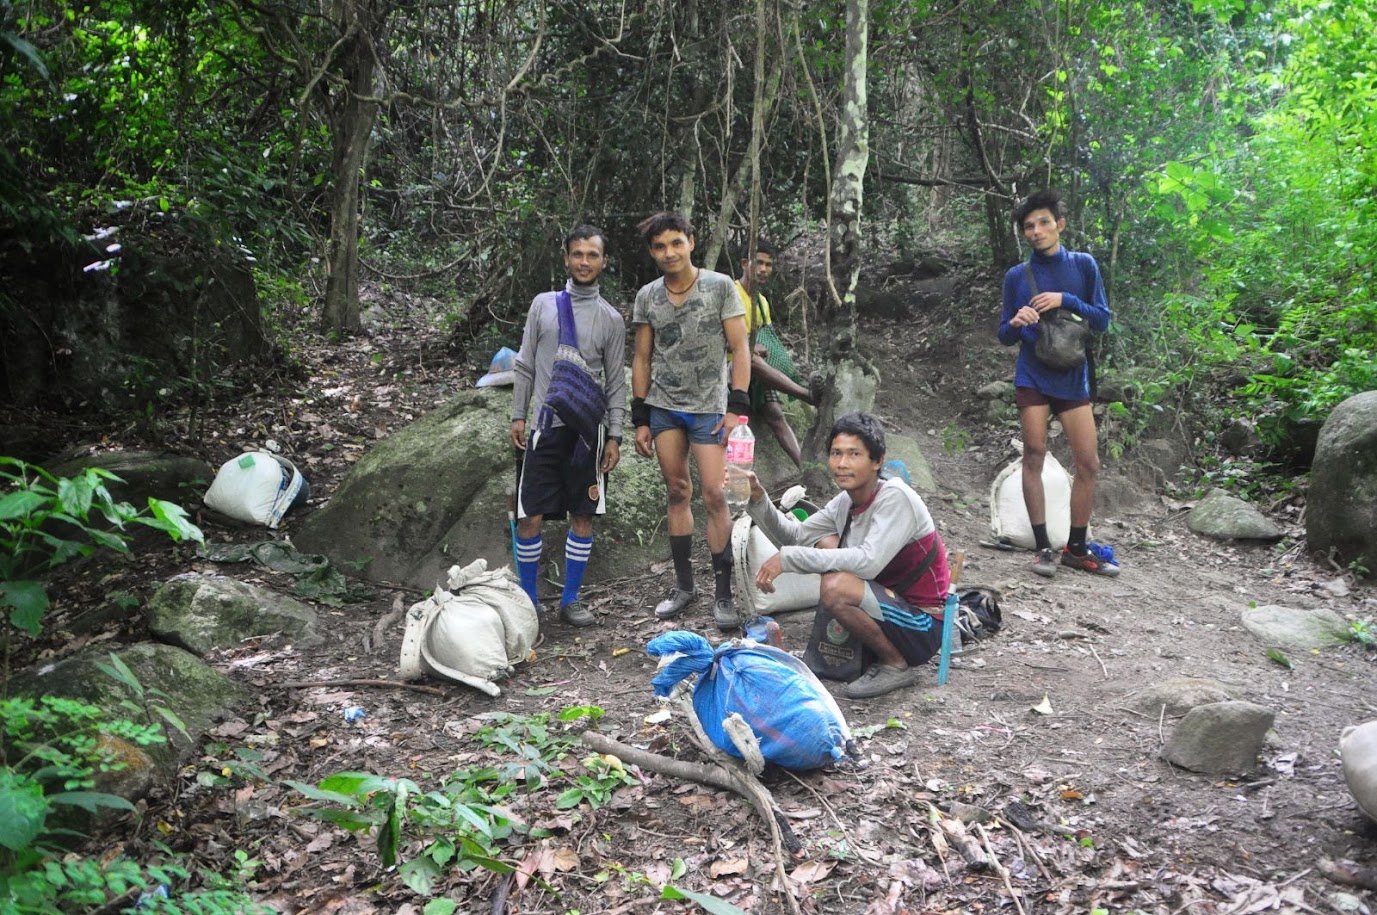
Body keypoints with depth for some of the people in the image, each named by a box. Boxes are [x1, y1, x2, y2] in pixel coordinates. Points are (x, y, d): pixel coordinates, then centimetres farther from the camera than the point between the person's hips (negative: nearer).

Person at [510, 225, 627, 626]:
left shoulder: (611, 319, 5)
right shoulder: (543, 304, 6)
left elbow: (616, 382, 6)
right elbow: (525, 365, 9)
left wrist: (614, 435, 1)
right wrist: (518, 415, 2)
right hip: (547, 425, 0)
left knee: (582, 517, 5)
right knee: (529, 517, -2)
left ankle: (571, 600, 18)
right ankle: (528, 598, 13)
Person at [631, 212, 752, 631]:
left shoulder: (720, 286, -3)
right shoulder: (647, 297, 6)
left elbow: (740, 349, -4)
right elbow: (642, 359, 10)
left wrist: (737, 407, -12)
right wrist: (640, 418, 7)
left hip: (709, 407, -3)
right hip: (663, 408, 3)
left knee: (714, 495, -10)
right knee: (678, 493, 8)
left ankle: (724, 593, -1)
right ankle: (684, 585, 19)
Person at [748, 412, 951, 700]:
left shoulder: (894, 497, -22)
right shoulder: (845, 501, 2)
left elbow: (869, 562, -33)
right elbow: (794, 535, 7)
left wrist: (787, 558, -31)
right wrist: (758, 498, -10)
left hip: (924, 628, -9)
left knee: (836, 587, -29)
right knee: (826, 544, 4)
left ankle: (898, 665, -6)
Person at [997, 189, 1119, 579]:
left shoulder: (1083, 265, 4)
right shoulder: (1017, 276, 4)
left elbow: (1102, 320, 1)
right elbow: (1005, 337, 6)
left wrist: (1066, 300, -14)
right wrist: (1015, 324, -17)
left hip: (1072, 376, 1)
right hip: (1032, 376, -1)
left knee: (1088, 463, 0)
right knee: (1034, 456, -5)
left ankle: (1077, 548, 13)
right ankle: (1043, 547, 1)